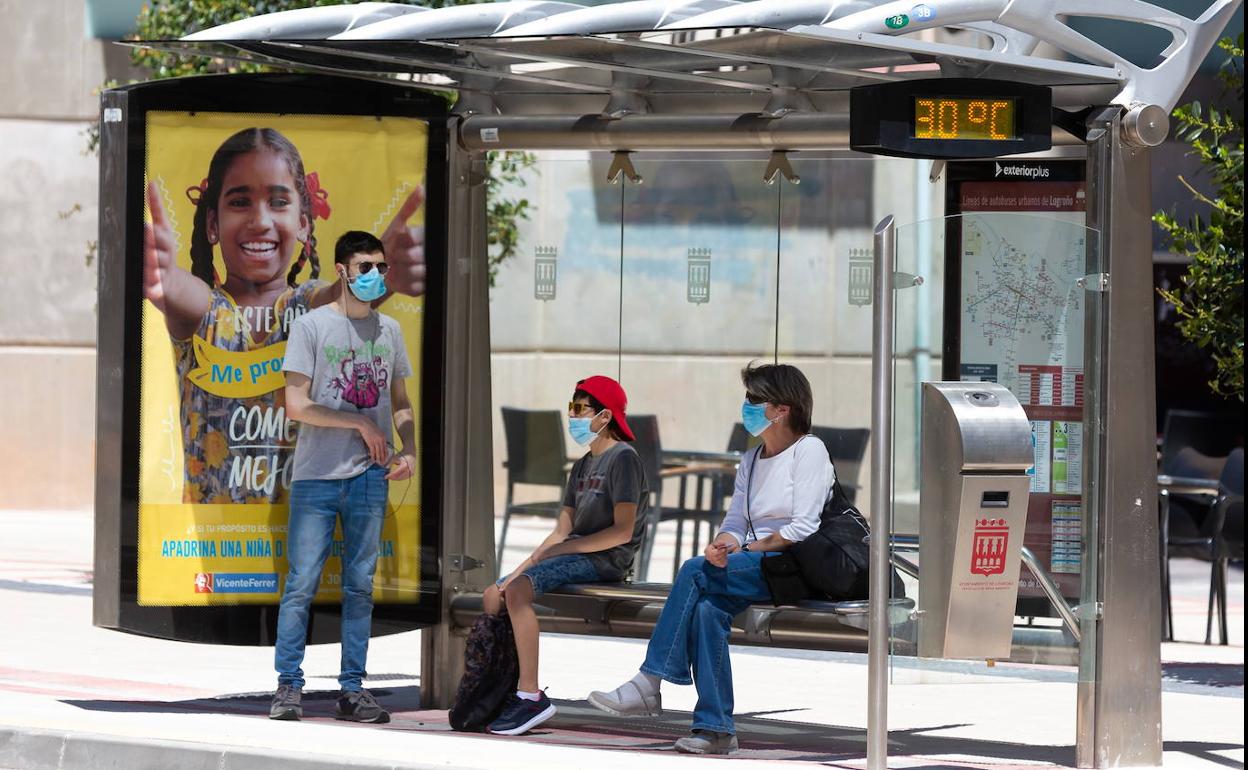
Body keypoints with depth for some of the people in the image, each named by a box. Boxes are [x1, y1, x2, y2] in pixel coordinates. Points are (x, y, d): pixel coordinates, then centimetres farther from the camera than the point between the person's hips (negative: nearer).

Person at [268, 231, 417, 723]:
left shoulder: (388, 331, 13)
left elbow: (400, 404, 19)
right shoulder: (311, 326, -1)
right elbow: (296, 405, -8)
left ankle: (353, 688, 9)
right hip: (317, 477, -4)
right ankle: (289, 686, 1)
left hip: (370, 478, 4)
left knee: (360, 585, 6)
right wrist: (361, 424, -9)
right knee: (302, 583, -4)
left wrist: (409, 450, 1)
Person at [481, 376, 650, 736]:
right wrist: (523, 567, 4)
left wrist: (563, 549, -14)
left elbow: (623, 531, -17)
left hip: (605, 559, -10)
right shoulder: (583, 466, 22)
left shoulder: (623, 458, -8)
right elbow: (562, 531, 17)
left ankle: (531, 695, -31)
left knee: (518, 591, -29)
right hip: (575, 557, 10)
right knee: (494, 595, 3)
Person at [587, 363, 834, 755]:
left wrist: (743, 550, -11)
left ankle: (650, 684, -27)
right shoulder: (751, 461, 22)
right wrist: (722, 546, -9)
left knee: (695, 572, -26)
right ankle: (715, 727, -31)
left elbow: (803, 530, -11)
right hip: (754, 567, 6)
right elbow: (735, 521, 15)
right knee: (706, 607, -27)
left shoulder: (808, 450, -2)